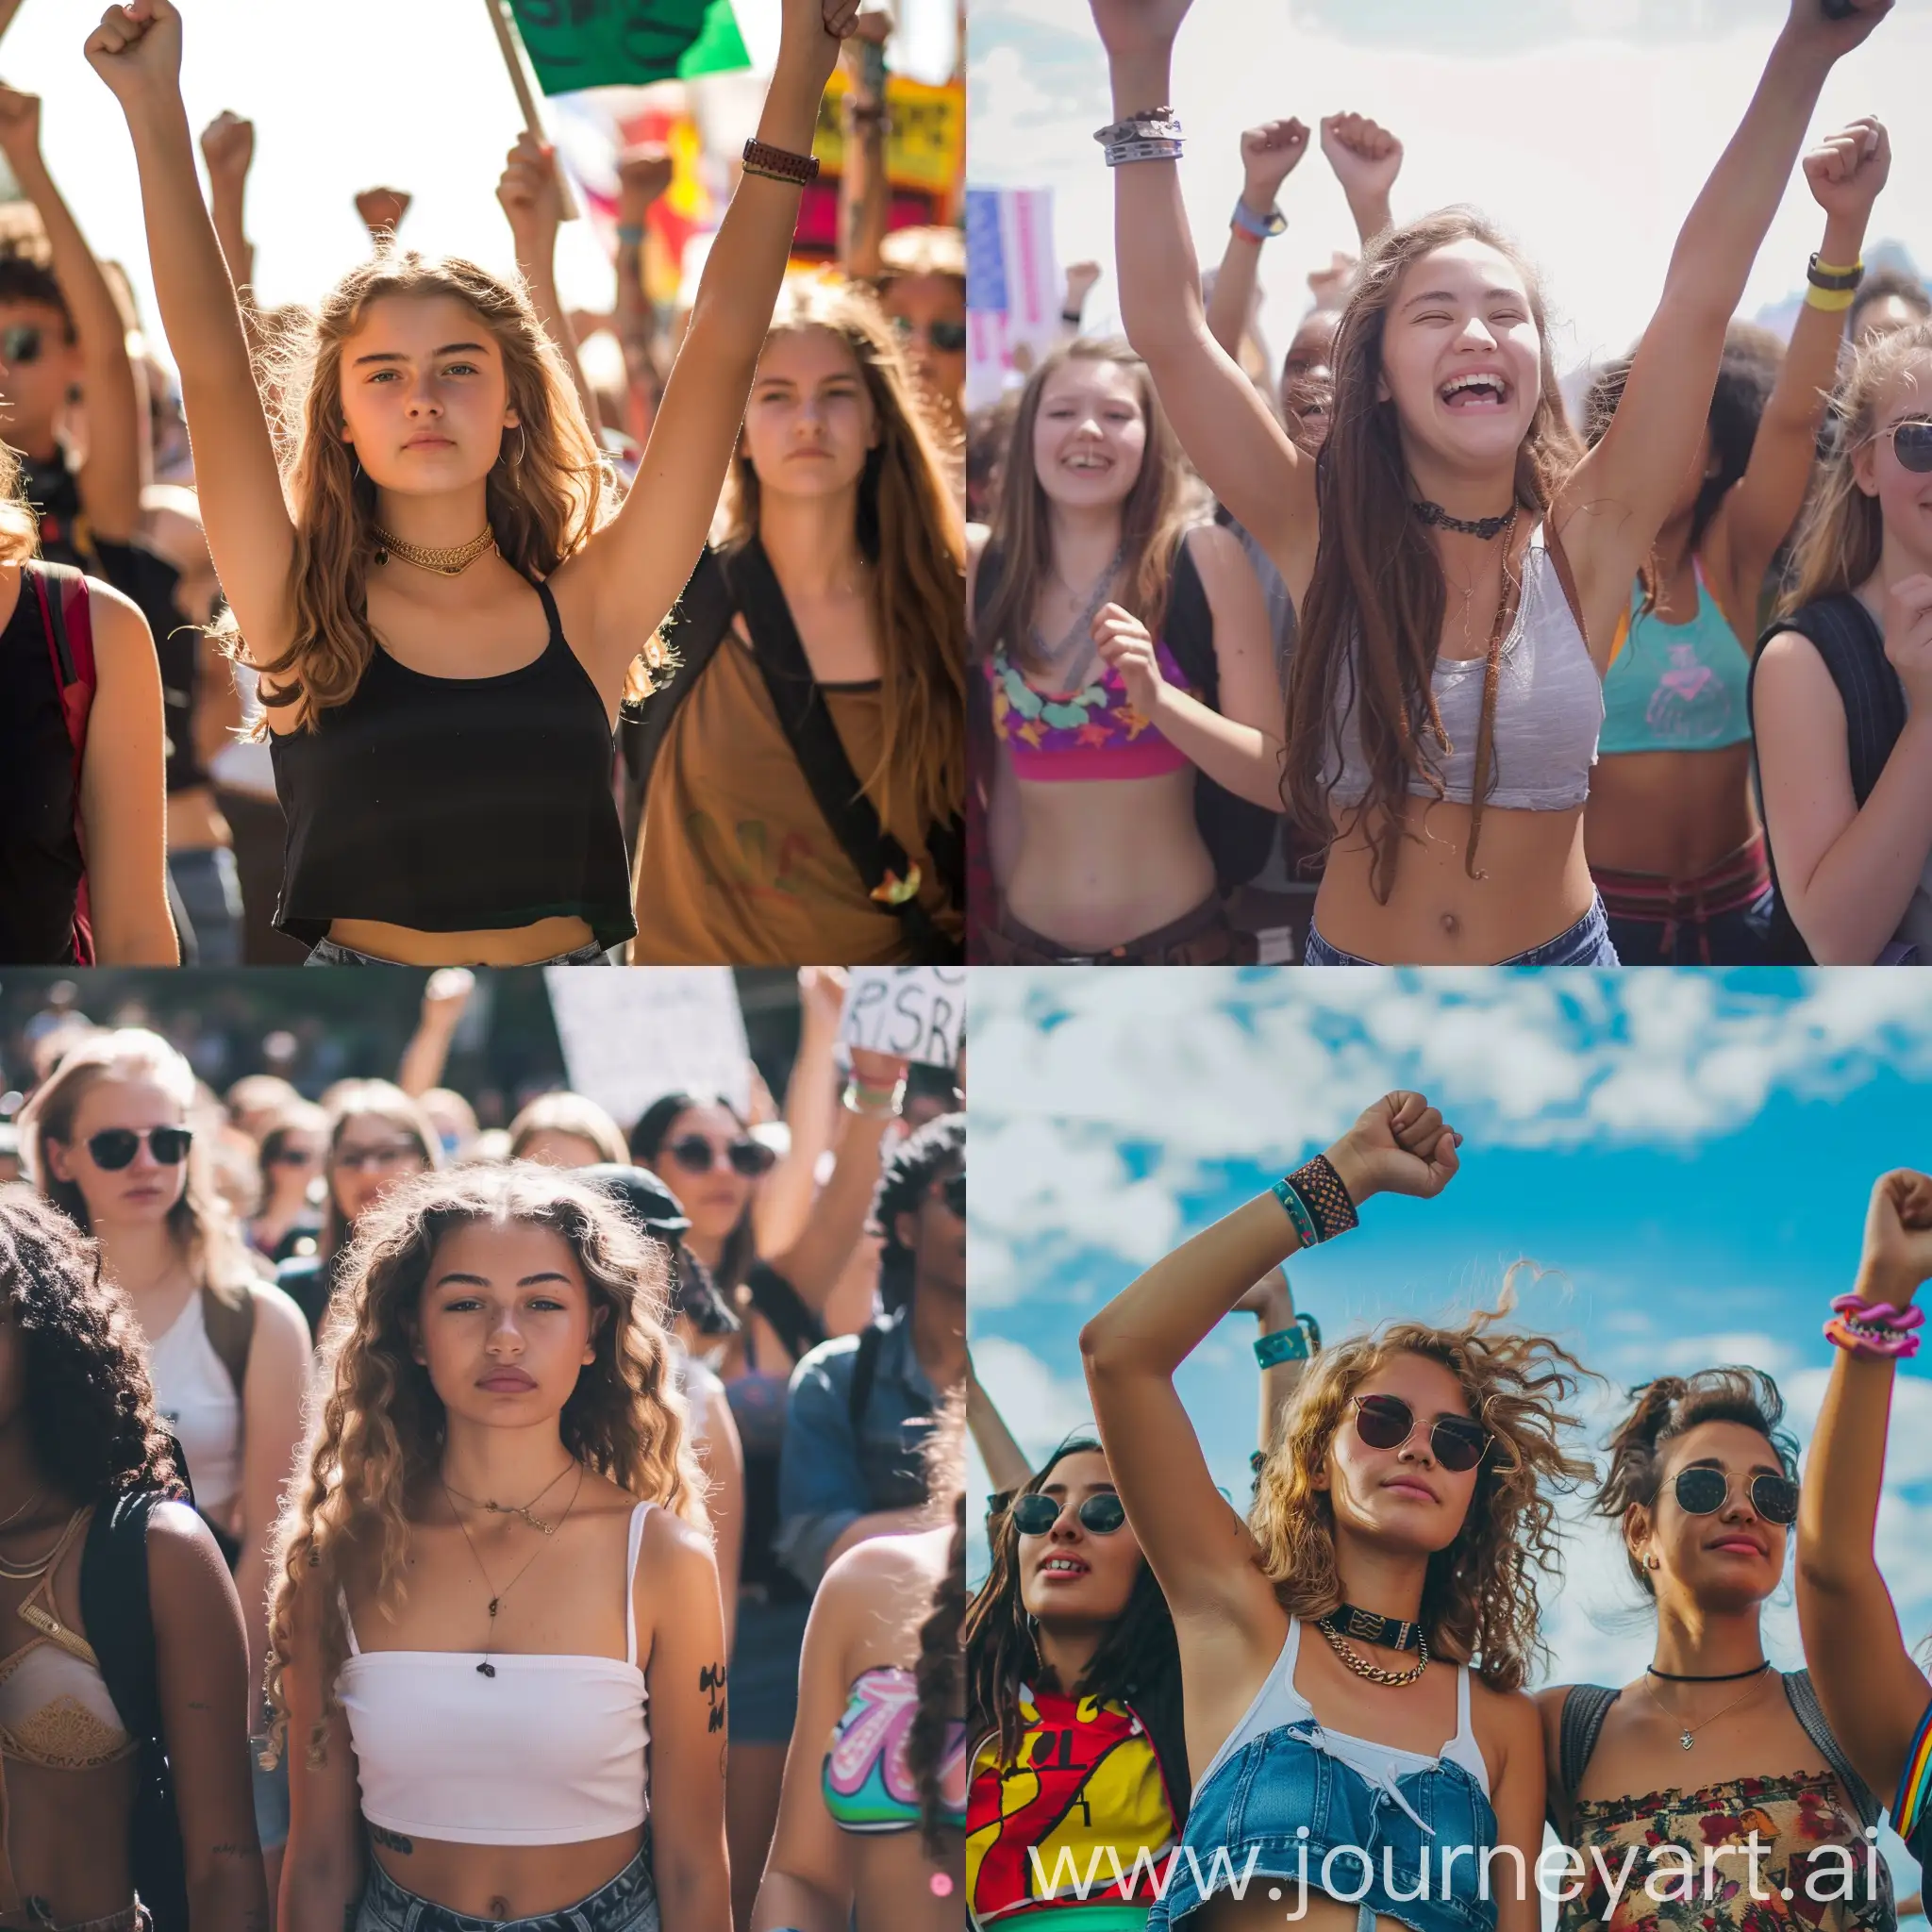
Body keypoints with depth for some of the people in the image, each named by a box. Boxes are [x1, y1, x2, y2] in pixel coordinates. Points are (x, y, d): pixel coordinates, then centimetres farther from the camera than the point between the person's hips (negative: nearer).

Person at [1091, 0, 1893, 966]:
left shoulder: (1582, 539, -6)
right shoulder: (1329, 540, -6)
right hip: (1352, 963, 0)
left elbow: (1698, 300, -11)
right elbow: (1168, 329, -12)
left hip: (1558, 963, 0)